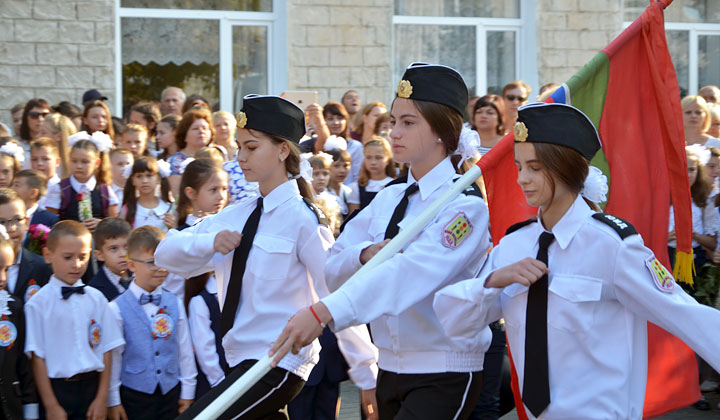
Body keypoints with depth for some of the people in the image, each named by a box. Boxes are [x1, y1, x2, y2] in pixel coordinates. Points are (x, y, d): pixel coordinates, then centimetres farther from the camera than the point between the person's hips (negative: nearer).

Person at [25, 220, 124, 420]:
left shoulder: (96, 299, 4)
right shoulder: (39, 303, -6)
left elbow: (106, 350, 5)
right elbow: (37, 357, -7)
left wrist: (102, 398, 0)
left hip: (92, 386, 3)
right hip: (57, 387, -3)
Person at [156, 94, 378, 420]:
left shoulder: (301, 218, -11)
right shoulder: (238, 215, 10)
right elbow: (166, 253, 10)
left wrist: (368, 376, -9)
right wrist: (210, 242, -10)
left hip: (278, 366, -8)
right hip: (243, 362, 8)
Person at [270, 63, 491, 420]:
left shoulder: (464, 204, -13)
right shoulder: (389, 199, 9)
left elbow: (413, 271, -28)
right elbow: (333, 270, 7)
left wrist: (324, 312, -38)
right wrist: (367, 253, -17)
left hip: (445, 377, -7)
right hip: (390, 370, 7)